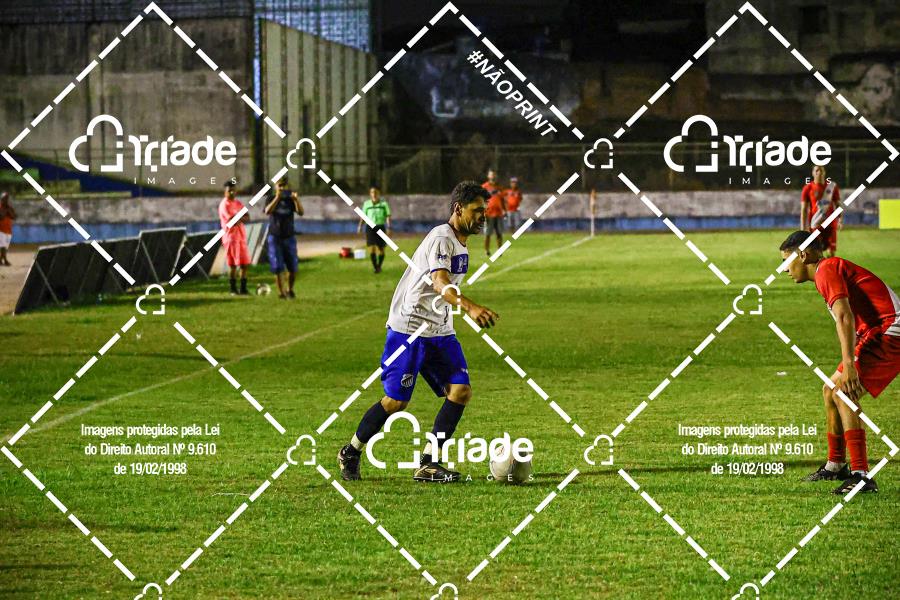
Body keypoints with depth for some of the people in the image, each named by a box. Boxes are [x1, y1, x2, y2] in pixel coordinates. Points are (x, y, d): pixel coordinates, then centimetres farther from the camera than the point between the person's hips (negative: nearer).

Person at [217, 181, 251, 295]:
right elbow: (232, 220, -19)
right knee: (233, 265, -7)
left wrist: (238, 218, -13)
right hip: (231, 237, -7)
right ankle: (233, 289, -3)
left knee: (245, 264, 6)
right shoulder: (224, 205, -9)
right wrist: (242, 217, -3)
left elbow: (247, 217, 6)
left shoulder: (239, 203, 14)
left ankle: (243, 289, 11)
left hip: (241, 236, 7)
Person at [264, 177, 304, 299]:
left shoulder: (290, 200, 1)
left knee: (293, 268, 1)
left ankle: (290, 289, 23)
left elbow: (301, 212, -15)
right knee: (278, 268, -8)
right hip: (275, 237, -1)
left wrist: (296, 200, -32)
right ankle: (281, 293, -1)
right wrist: (277, 198, -32)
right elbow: (267, 211, -20)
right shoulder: (272, 199, 0)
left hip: (289, 237, 1)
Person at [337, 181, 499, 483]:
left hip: (440, 331, 9)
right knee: (396, 401, -5)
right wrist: (469, 307, -52)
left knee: (461, 391, -7)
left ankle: (428, 464, -3)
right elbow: (441, 284, -36)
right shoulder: (441, 238, -19)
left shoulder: (460, 242, 11)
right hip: (408, 329, -9)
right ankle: (351, 453, 17)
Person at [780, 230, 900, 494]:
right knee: (831, 390, 18)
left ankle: (861, 475, -26)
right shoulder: (834, 268, 23)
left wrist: (849, 366, -30)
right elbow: (848, 318, 25)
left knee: (843, 393, -20)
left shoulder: (826, 269, -9)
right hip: (878, 334, 11)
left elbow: (844, 317, -22)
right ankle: (835, 466, 33)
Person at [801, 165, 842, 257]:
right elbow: (804, 210, 0)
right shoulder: (808, 189, 0)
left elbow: (838, 204, 12)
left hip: (830, 225, 2)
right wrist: (803, 228, -7)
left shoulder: (832, 186, 5)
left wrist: (840, 219, -4)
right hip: (815, 225, -2)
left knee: (831, 252, 0)